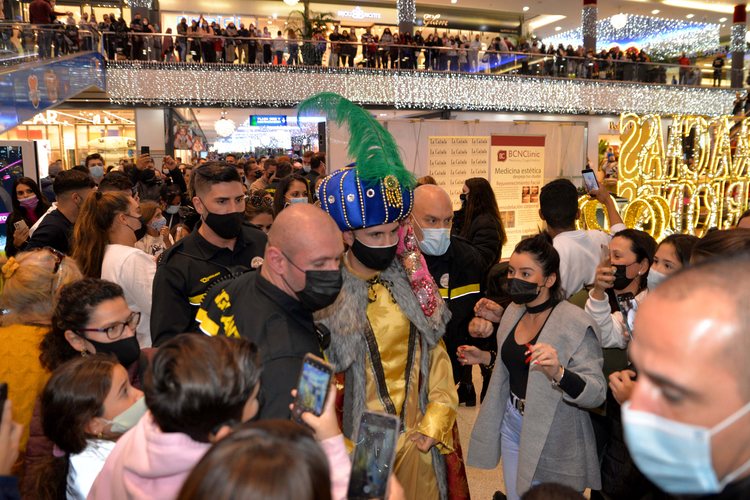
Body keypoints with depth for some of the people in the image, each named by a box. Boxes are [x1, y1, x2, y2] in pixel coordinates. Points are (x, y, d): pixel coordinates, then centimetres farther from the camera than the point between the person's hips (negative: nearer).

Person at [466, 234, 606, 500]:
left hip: (552, 439, -6)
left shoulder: (576, 324, -21)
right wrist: (486, 357, 3)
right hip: (511, 423, 7)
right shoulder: (514, 310, 0)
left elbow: (597, 393, -25)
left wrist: (558, 373, -42)